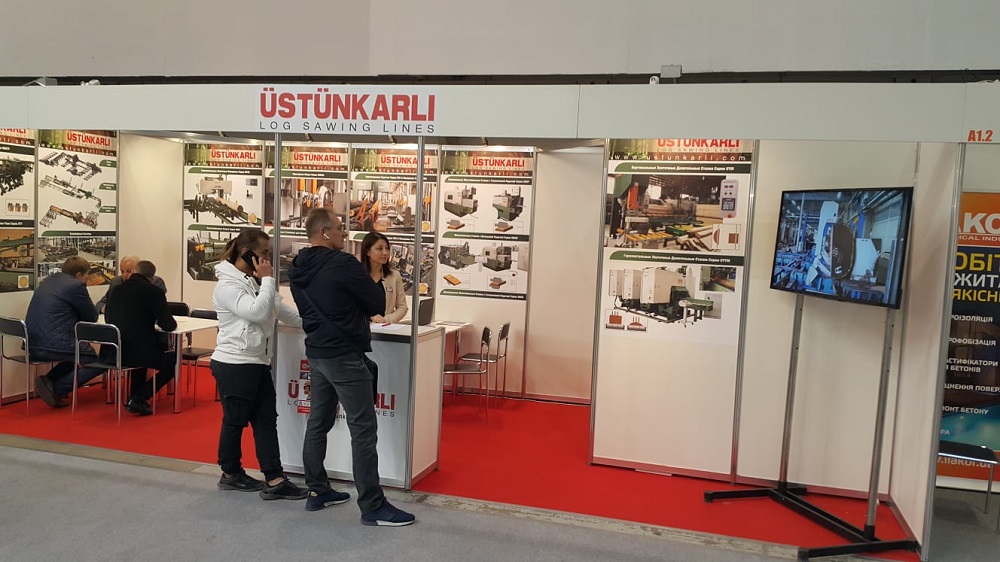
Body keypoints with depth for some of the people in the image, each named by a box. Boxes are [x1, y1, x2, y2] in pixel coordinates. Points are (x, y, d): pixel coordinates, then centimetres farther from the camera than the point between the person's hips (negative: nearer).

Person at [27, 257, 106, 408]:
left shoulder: (47, 281, 17)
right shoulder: (76, 286, -9)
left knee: (77, 351, 30)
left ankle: (49, 380, 12)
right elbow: (92, 317, -1)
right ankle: (57, 389, -7)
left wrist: (75, 316, 23)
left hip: (33, 345, 9)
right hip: (54, 345, -9)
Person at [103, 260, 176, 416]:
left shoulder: (117, 289, 8)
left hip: (113, 352, 6)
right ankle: (138, 399, 5)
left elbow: (108, 319, 22)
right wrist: (171, 322, 13)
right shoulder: (154, 291, -8)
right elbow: (168, 326, -11)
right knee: (173, 359, 18)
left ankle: (135, 397, 33)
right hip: (138, 351, -6)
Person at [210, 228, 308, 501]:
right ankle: (230, 474, 25)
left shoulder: (255, 281, 14)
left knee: (266, 419, 5)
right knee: (235, 421, 6)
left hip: (258, 363, 9)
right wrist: (268, 280, -17)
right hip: (234, 364, -9)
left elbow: (283, 311, 14)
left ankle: (274, 480, 7)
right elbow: (257, 312, -26)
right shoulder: (228, 284, -15)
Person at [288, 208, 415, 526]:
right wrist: (357, 306, 6)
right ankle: (373, 507, 0)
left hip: (316, 353, 9)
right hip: (344, 356, -9)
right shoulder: (342, 264, -18)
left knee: (318, 423, 16)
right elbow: (378, 304, -12)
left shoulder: (297, 269, 7)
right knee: (363, 430, -4)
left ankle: (316, 492, 25)